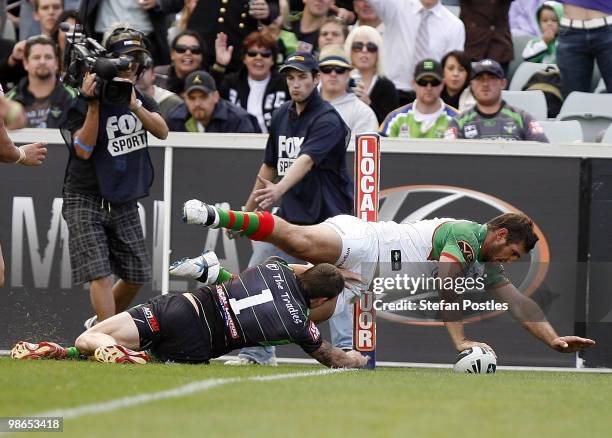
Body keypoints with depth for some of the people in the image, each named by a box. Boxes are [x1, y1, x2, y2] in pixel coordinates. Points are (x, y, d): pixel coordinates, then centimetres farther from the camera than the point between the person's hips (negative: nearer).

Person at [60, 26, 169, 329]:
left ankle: (100, 323, 30)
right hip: (86, 201, -6)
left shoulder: (139, 96, 5)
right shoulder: (81, 101, -13)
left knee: (136, 276, 9)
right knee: (100, 274, -16)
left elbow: (162, 131, -9)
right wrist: (93, 104, -28)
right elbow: (84, 150, -20)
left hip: (124, 201, 6)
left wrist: (134, 105, -24)